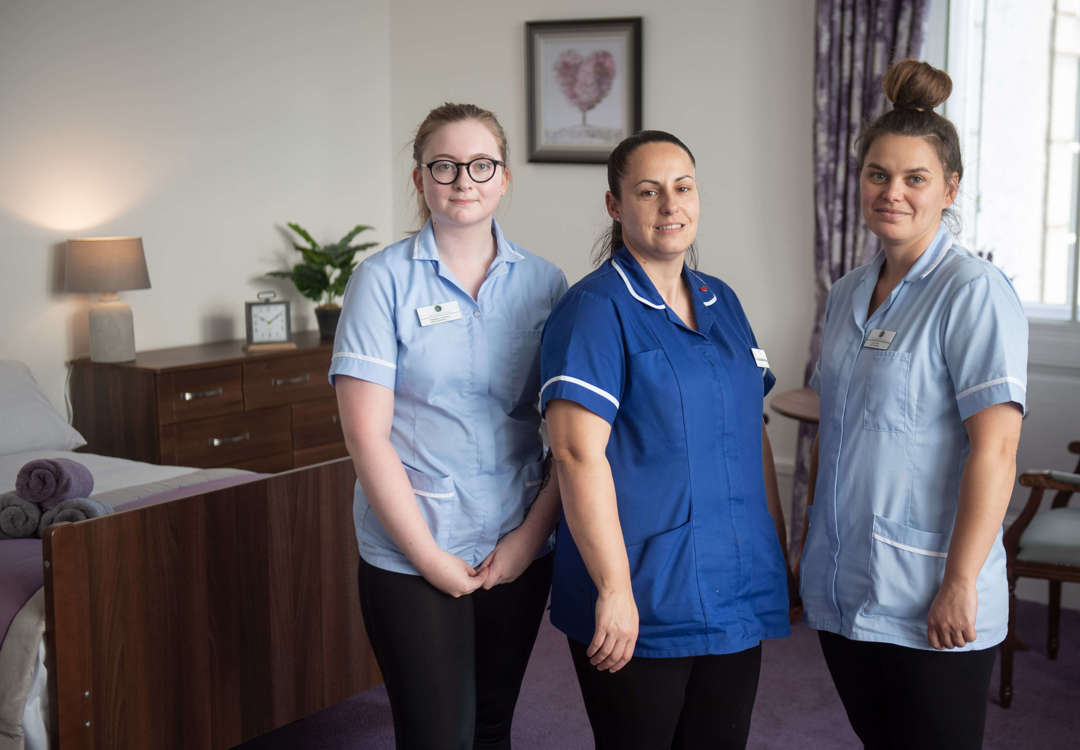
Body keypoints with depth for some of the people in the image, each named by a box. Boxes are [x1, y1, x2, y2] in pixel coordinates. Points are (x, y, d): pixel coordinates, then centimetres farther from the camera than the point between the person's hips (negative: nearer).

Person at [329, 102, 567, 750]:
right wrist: (430, 557, -11)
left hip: (519, 550, 3)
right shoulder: (385, 280, -5)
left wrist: (531, 534, -6)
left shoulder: (544, 283, 4)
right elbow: (366, 434, -9)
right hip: (410, 554, -3)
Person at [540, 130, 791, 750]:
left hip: (738, 597, 7)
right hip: (641, 606, -6)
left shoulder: (722, 302, 12)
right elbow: (578, 451, -19)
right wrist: (615, 590, -22)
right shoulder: (595, 309, -11)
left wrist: (779, 551, 15)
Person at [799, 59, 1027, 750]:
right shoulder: (848, 295, 11)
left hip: (927, 607, -7)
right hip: (842, 593, 7)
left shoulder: (974, 292, -11)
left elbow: (995, 448, -18)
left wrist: (961, 583, -20)